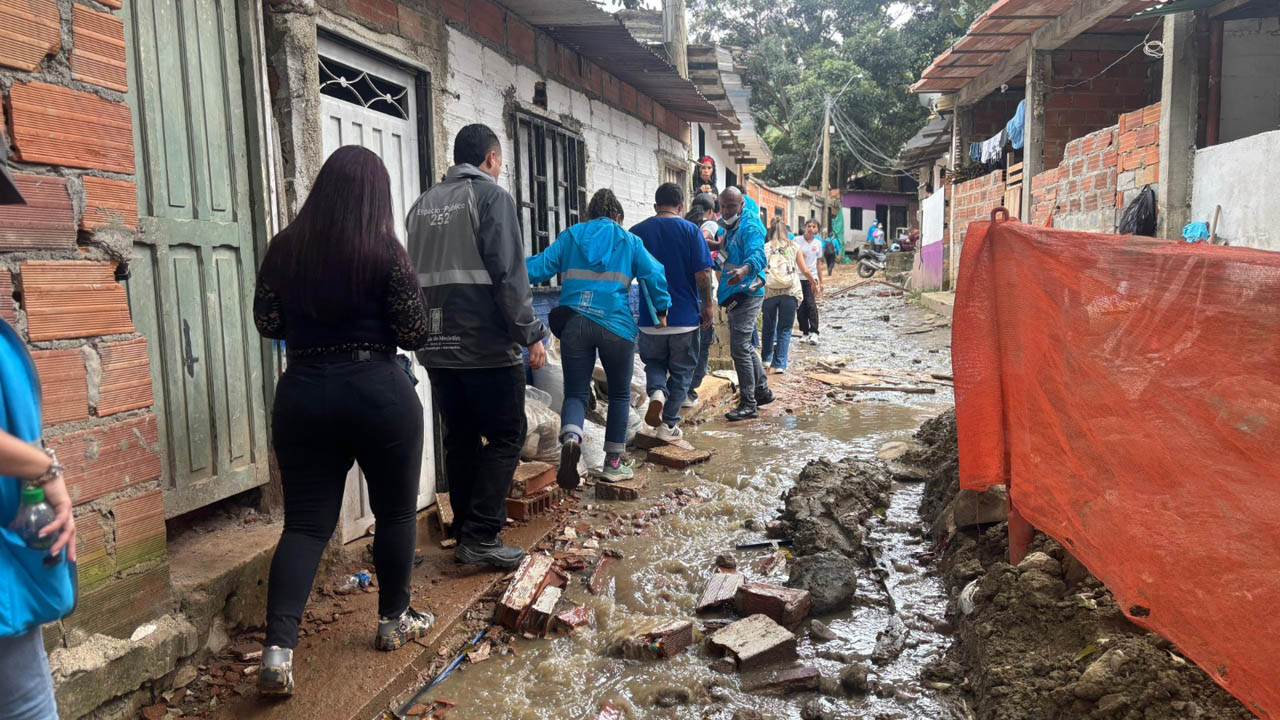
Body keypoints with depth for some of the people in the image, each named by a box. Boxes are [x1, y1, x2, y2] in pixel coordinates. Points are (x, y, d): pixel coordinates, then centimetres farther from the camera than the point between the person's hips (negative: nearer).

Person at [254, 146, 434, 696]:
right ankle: (393, 621, 27)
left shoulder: (284, 248, 2)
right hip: (379, 393, -3)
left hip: (302, 394, 4)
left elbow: (268, 324, 8)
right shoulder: (385, 252, -10)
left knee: (304, 522, 7)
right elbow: (415, 334, -9)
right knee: (395, 511, 14)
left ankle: (278, 646, -3)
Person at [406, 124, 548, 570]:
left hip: (437, 348, 7)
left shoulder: (423, 204, 15)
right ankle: (481, 537, -4)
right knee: (505, 437, 2)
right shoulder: (491, 195, -7)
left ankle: (466, 532, 19)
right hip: (487, 346, -7)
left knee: (459, 440, 13)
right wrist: (530, 333, -12)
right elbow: (509, 272, -15)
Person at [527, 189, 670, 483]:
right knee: (620, 394, 15)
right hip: (616, 325, -1)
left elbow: (540, 266, 6)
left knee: (576, 393, 7)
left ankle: (570, 437, -26)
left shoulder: (570, 236, 13)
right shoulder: (629, 241, 11)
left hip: (574, 323, 1)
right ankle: (612, 464, 18)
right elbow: (655, 275, 4)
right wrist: (661, 311, 16)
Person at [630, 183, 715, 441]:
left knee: (654, 362, 21)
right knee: (681, 371, 12)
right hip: (685, 316, -1)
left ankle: (657, 392, -8)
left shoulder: (636, 232, 1)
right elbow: (703, 273, -11)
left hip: (650, 317, 2)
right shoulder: (690, 230, -5)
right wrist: (707, 305, 1)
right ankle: (668, 424, 12)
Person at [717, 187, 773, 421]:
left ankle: (748, 405, -11)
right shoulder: (732, 226, 13)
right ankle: (763, 391, 34)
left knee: (740, 347, -14)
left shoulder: (750, 227, -16)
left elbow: (757, 255, -34)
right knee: (745, 346, 20)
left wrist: (745, 269, -56)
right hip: (736, 295, 11)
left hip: (746, 294, -11)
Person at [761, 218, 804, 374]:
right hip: (790, 292, 0)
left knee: (769, 327, 17)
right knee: (785, 329, 4)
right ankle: (780, 364, 1)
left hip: (769, 292, 0)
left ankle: (766, 358, 28)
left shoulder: (764, 248, 5)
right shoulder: (794, 247, 7)